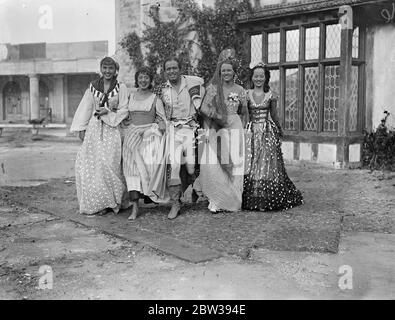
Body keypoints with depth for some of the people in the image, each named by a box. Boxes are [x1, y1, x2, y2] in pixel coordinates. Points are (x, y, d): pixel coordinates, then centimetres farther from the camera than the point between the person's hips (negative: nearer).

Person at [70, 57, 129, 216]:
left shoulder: (121, 88, 3)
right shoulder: (93, 87, 11)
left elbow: (123, 111, 0)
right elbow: (86, 109, 11)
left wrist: (107, 112, -13)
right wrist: (81, 128, 5)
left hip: (112, 129, -3)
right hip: (94, 128, 3)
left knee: (109, 162, -11)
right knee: (93, 164, -2)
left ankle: (112, 201, 2)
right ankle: (100, 202, 7)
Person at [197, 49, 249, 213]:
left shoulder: (239, 90, 11)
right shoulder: (213, 88, 3)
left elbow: (244, 113, 19)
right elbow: (204, 108, -8)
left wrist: (239, 127, 9)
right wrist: (222, 117, -9)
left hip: (234, 129, 2)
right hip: (216, 130, -2)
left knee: (233, 164, -1)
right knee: (214, 165, -10)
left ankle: (232, 200, 7)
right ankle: (216, 200, -2)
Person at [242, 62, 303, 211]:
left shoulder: (270, 96, 2)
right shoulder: (247, 94, 3)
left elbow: (274, 116, 11)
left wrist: (279, 132, 17)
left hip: (268, 133, -1)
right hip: (251, 133, 1)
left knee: (267, 164, -1)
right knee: (250, 166, 0)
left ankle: (267, 200, 6)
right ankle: (251, 199, 9)